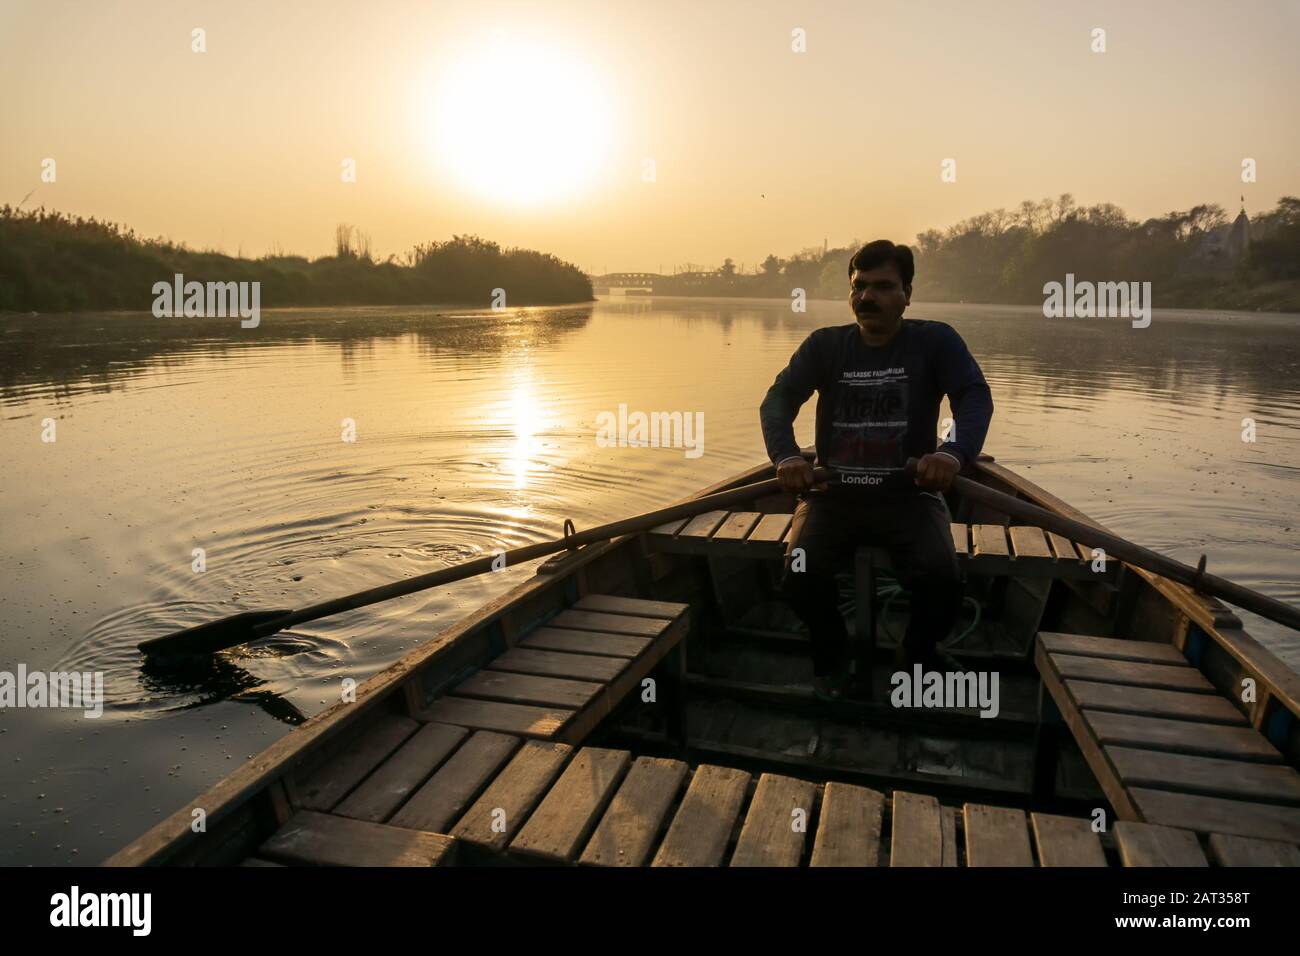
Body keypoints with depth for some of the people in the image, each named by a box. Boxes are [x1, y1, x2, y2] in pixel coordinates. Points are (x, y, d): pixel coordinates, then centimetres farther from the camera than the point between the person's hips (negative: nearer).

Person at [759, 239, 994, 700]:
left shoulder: (937, 342, 3)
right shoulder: (824, 345, 7)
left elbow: (975, 396, -12)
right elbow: (778, 399, -6)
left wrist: (956, 451, -34)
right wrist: (785, 455, -27)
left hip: (909, 494, -1)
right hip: (834, 492, 1)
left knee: (941, 582, -27)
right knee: (801, 578, -25)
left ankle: (916, 655, 10)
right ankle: (832, 652, 11)